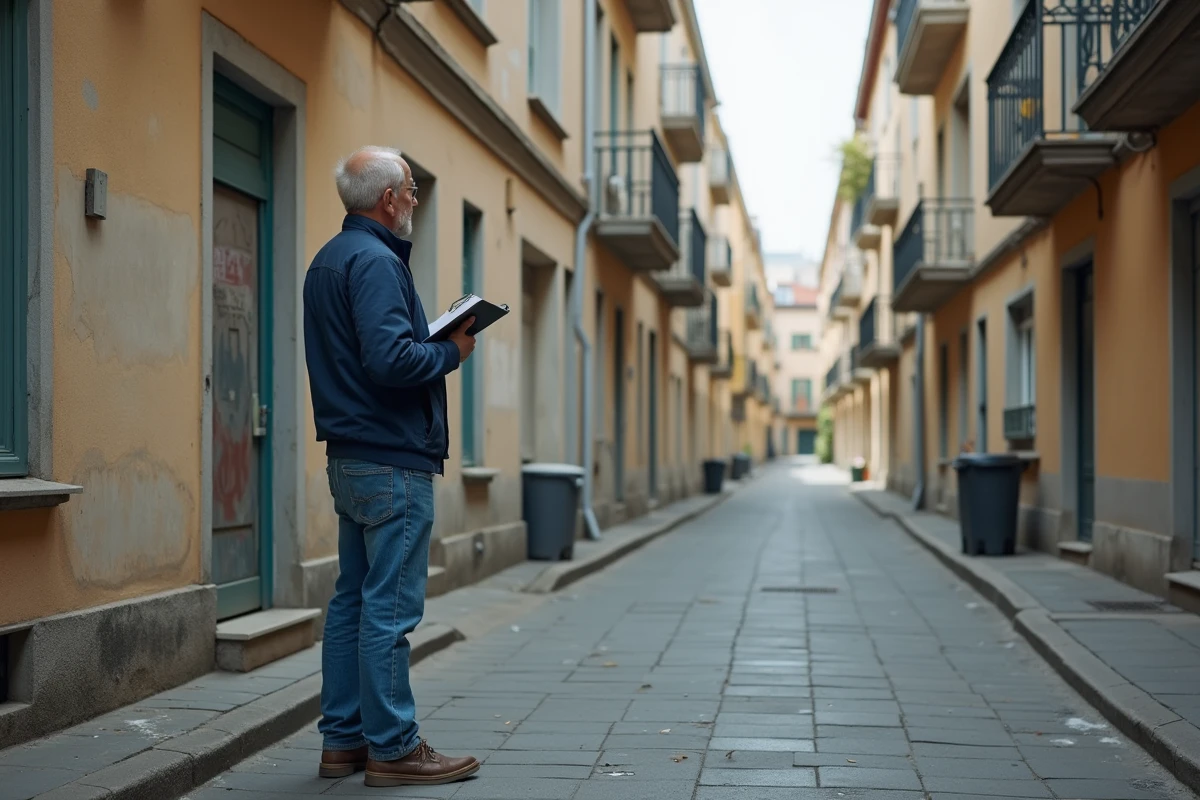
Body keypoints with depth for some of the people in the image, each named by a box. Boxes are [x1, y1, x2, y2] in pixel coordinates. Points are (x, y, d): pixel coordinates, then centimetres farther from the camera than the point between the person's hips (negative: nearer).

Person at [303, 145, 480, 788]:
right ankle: (392, 748, 1)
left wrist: (435, 340, 13)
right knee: (389, 608, -5)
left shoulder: (328, 260, 17)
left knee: (352, 601, 13)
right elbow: (390, 359, -26)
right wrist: (451, 352, -10)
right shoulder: (375, 261, -15)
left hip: (351, 458, 10)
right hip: (393, 460, -10)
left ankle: (342, 739, 19)